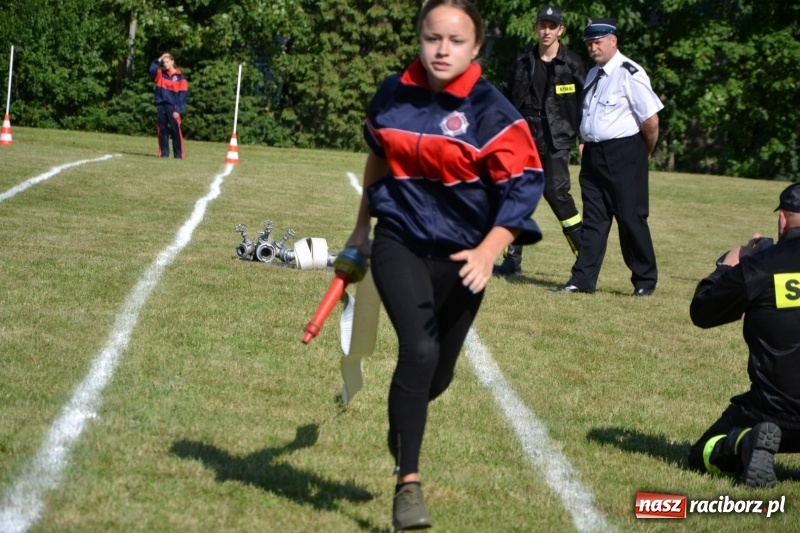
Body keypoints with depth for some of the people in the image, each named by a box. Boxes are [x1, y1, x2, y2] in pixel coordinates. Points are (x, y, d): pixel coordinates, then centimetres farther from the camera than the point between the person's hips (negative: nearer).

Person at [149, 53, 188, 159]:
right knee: (162, 131, 5)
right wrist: (159, 60, -3)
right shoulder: (161, 74, 14)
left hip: (173, 107, -4)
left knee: (176, 131, -7)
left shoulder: (180, 76, 0)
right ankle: (163, 153, 11)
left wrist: (179, 110, -11)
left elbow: (183, 95, -4)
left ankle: (179, 154, -6)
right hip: (161, 106, 4)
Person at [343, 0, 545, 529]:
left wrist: (488, 252, -27)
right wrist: (362, 228, 25)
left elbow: (525, 184, -15)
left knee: (439, 372, 11)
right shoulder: (393, 93, -2)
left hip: (460, 257, 0)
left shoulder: (490, 110, -14)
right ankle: (408, 484, -11)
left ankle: (402, 424, 48)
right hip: (399, 244, 0)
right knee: (419, 351, -20)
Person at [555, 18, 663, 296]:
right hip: (593, 154, 8)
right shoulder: (593, 74, 13)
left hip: (624, 155, -8)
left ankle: (645, 281, 11)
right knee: (593, 218, 8)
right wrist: (587, 146, 13)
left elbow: (651, 120, -15)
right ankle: (582, 280, 10)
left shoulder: (629, 74, -13)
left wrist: (644, 154, -2)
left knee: (631, 218, -1)